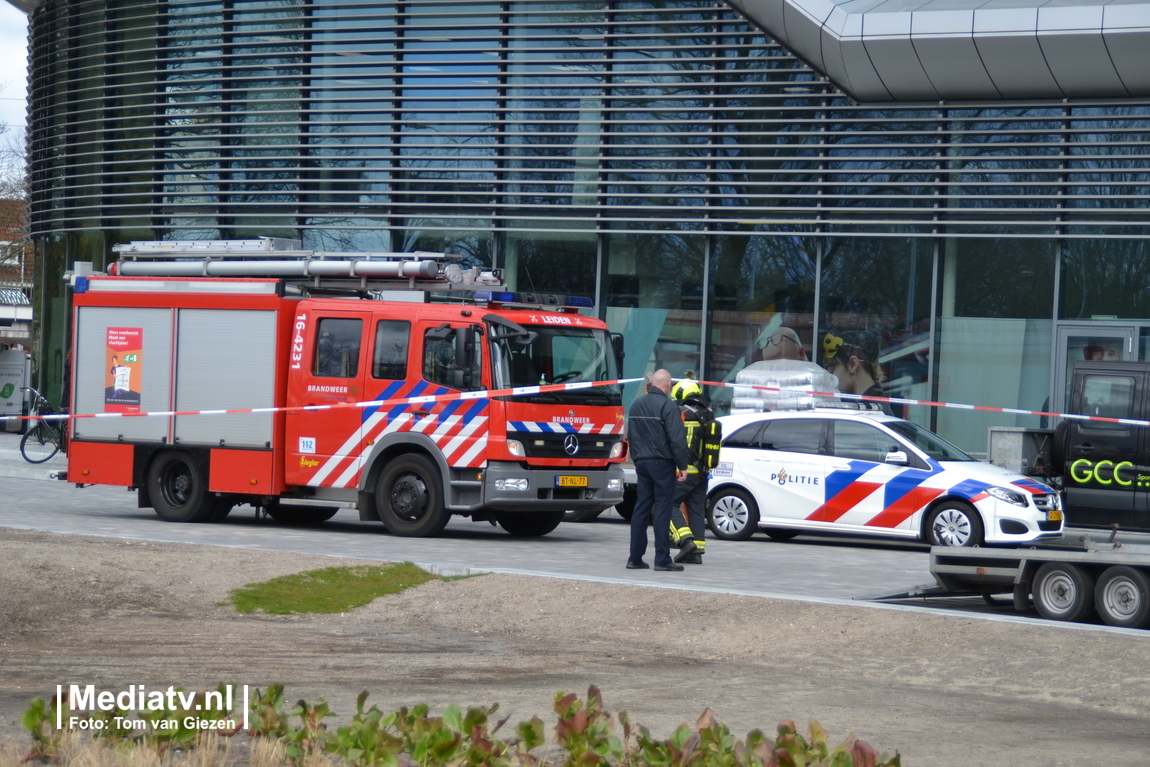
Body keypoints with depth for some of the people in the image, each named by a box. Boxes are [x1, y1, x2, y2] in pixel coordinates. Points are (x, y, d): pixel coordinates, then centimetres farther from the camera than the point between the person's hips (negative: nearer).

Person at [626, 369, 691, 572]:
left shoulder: (637, 405, 11)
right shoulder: (667, 405, -12)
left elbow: (631, 436, 20)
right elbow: (677, 439, -16)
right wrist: (683, 466, -11)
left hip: (643, 463, 7)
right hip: (662, 464, -7)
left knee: (641, 509, 9)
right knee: (663, 510, -5)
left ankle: (635, 558, 8)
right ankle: (662, 559, -7)